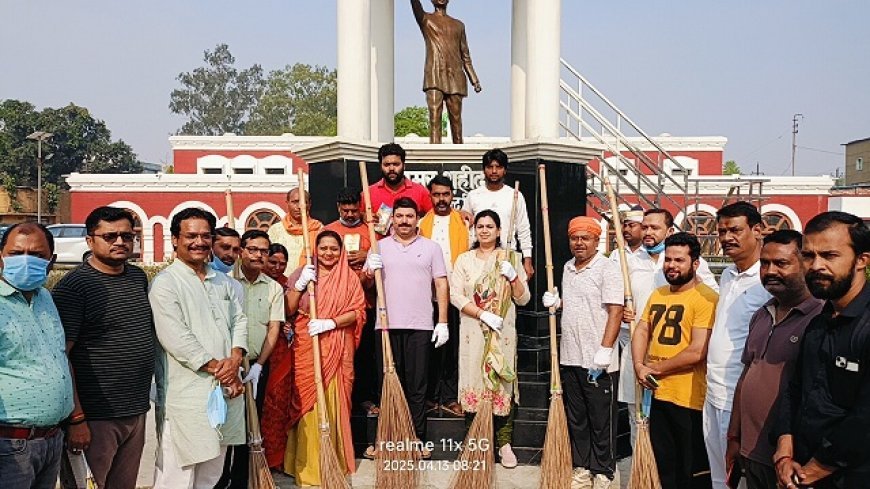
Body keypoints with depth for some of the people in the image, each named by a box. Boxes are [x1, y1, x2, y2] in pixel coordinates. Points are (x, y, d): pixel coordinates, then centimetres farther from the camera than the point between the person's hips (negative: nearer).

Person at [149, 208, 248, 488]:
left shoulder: (223, 281, 15)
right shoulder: (165, 283, -8)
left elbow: (239, 320, 11)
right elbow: (175, 338, -16)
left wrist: (235, 360, -7)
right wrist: (217, 367, -13)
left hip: (226, 389, 7)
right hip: (186, 394, -7)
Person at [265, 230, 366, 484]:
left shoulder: (349, 277, 5)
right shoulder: (302, 273, 6)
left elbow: (357, 311, -3)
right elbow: (288, 310, 2)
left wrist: (329, 323, -15)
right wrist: (300, 284, -11)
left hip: (337, 350, 0)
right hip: (306, 348, 0)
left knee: (334, 403, 2)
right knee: (307, 403, 1)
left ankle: (335, 461, 16)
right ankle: (308, 465, 12)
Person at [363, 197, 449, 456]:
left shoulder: (431, 247, 8)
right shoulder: (379, 247, 12)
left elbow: (441, 285, 5)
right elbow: (365, 282, 13)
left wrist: (443, 322, -3)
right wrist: (370, 271, -11)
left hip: (420, 327, -1)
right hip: (387, 325, 1)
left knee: (417, 386, 4)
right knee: (387, 384, 6)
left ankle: (418, 440, 14)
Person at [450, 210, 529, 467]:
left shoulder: (510, 258, 8)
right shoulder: (464, 259, 7)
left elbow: (523, 299, 6)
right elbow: (455, 295, -3)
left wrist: (514, 278, -12)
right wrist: (483, 314, -14)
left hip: (503, 333, 0)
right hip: (472, 332, 0)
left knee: (502, 383, -1)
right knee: (473, 381, 1)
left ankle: (504, 443, 8)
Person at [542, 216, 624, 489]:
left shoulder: (607, 269, -9)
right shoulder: (568, 268, 13)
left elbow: (615, 312, -15)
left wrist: (604, 352, -21)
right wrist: (556, 302, 5)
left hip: (598, 363, -7)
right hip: (570, 359, 7)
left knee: (601, 423, 5)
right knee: (576, 420, 15)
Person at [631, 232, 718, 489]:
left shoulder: (706, 298, -15)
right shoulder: (657, 294, 11)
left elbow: (697, 352, -21)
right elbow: (641, 331, 12)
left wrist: (656, 368, -10)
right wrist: (639, 366, -6)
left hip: (690, 399, -7)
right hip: (658, 393, 7)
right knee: (664, 465, 20)